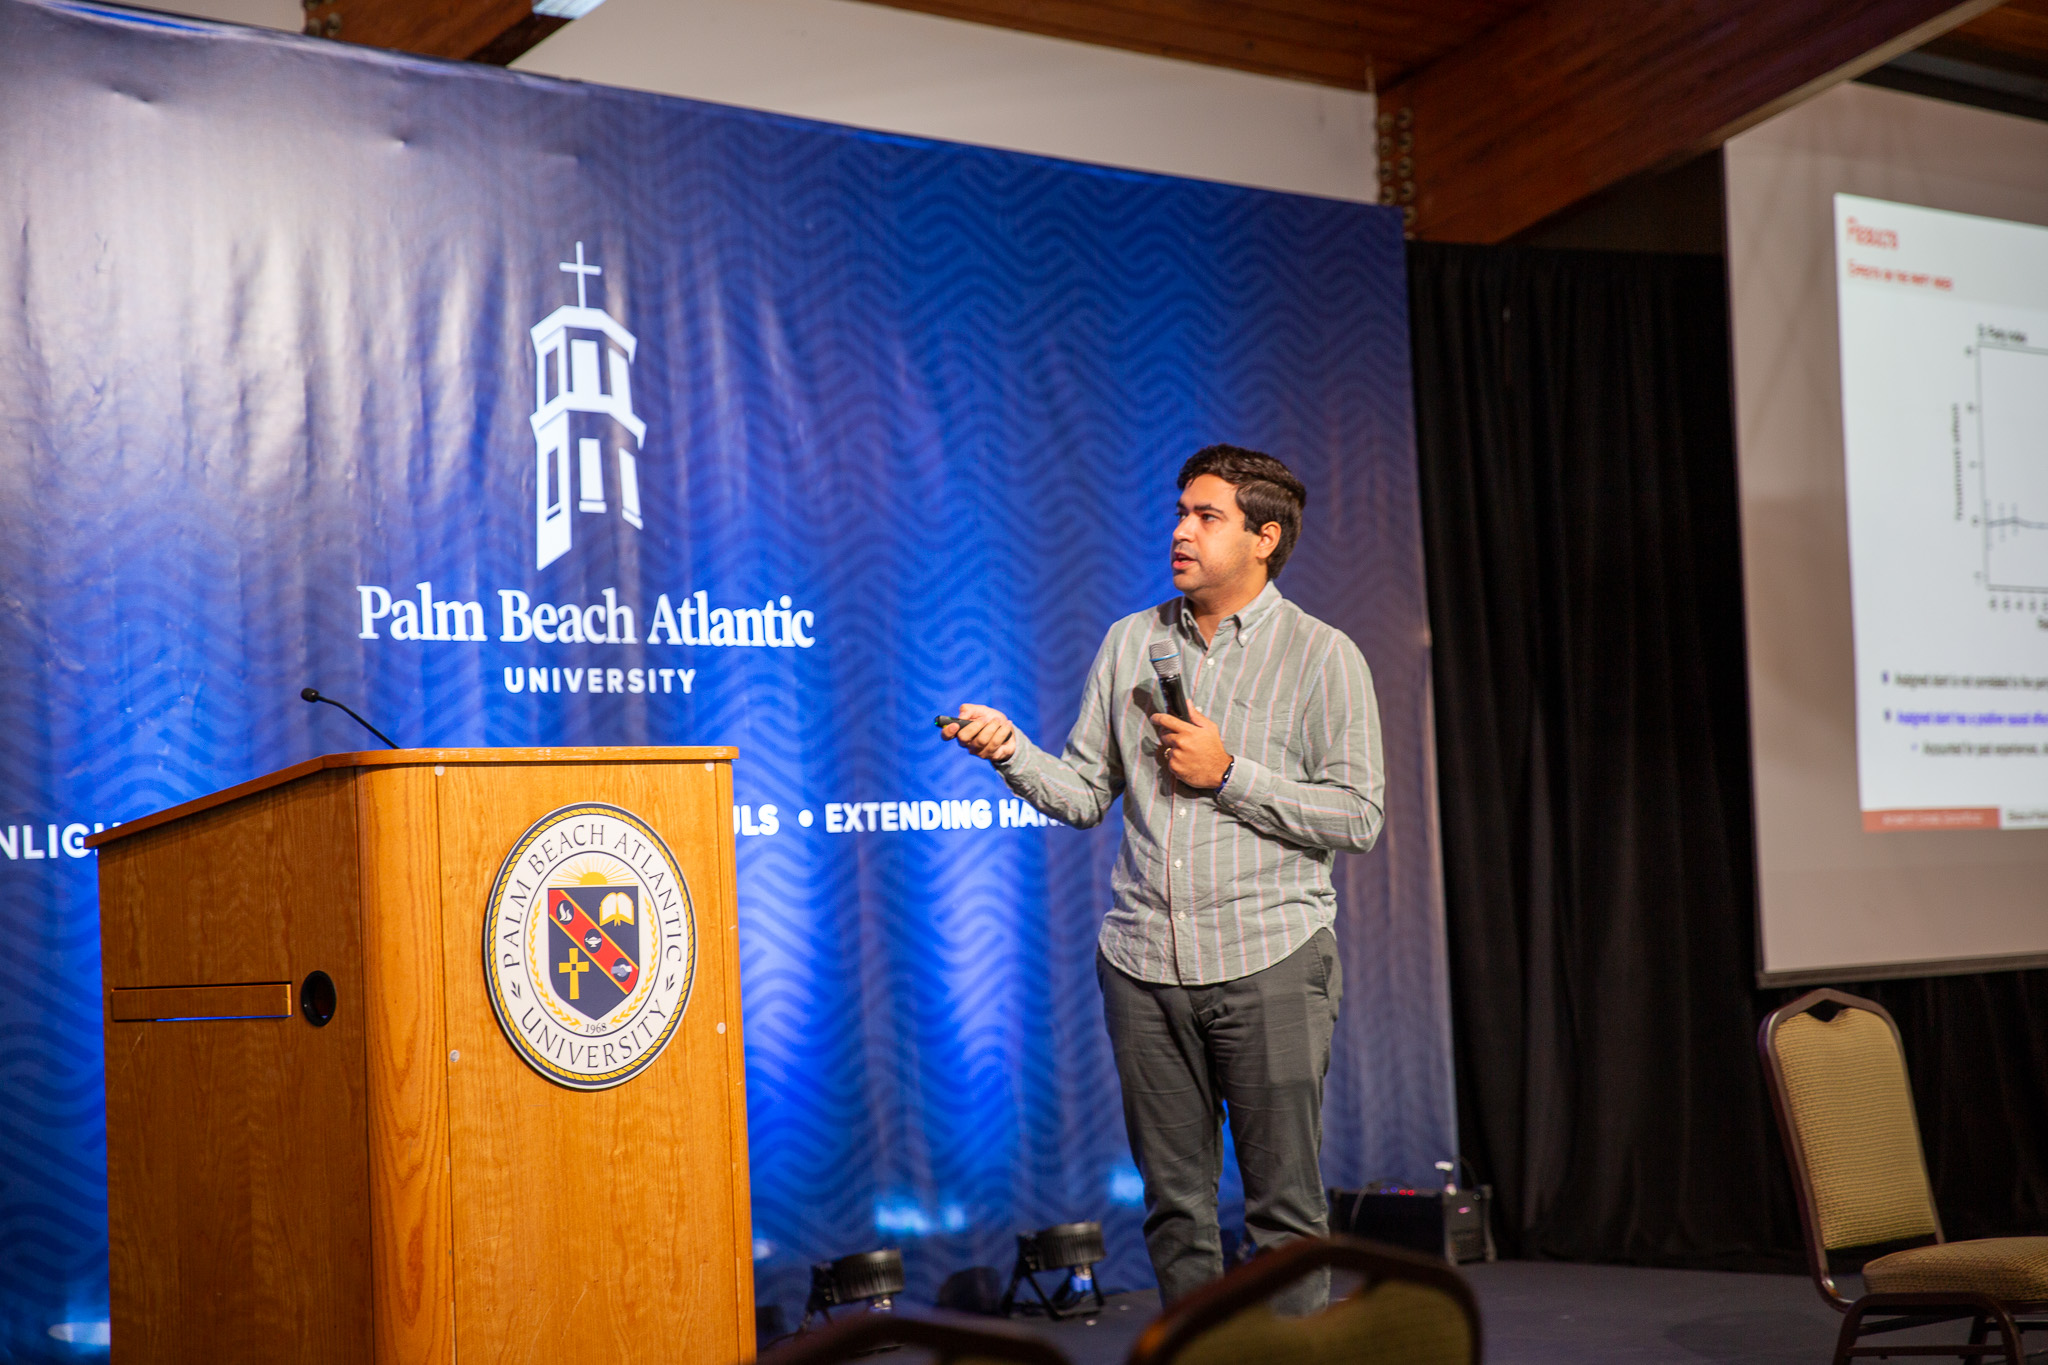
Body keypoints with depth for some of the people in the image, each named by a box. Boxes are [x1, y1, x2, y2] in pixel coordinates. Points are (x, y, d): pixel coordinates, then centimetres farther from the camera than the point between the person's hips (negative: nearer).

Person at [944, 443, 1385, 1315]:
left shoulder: (1323, 656, 0)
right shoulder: (1129, 642, 12)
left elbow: (1358, 817, -6)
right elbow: (1085, 792, 10)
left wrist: (1227, 772, -11)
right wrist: (1010, 749, -8)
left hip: (1269, 961, -4)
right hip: (1143, 963, 4)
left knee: (1284, 1203, 0)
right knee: (1174, 1202, 10)